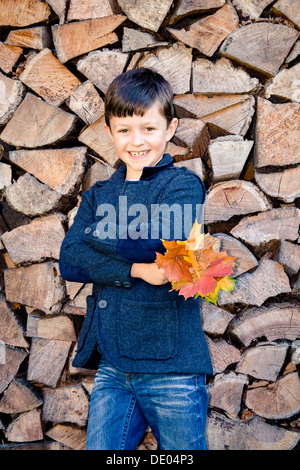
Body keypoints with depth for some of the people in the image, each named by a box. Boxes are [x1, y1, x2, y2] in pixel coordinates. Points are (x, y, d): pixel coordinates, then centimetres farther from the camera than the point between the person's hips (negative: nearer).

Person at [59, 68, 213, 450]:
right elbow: (68, 262, -2)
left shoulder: (183, 185, -2)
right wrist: (135, 269, -16)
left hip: (172, 366, -4)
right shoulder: (99, 195, 13)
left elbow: (158, 244, -19)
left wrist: (95, 238, -3)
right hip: (111, 368, 4)